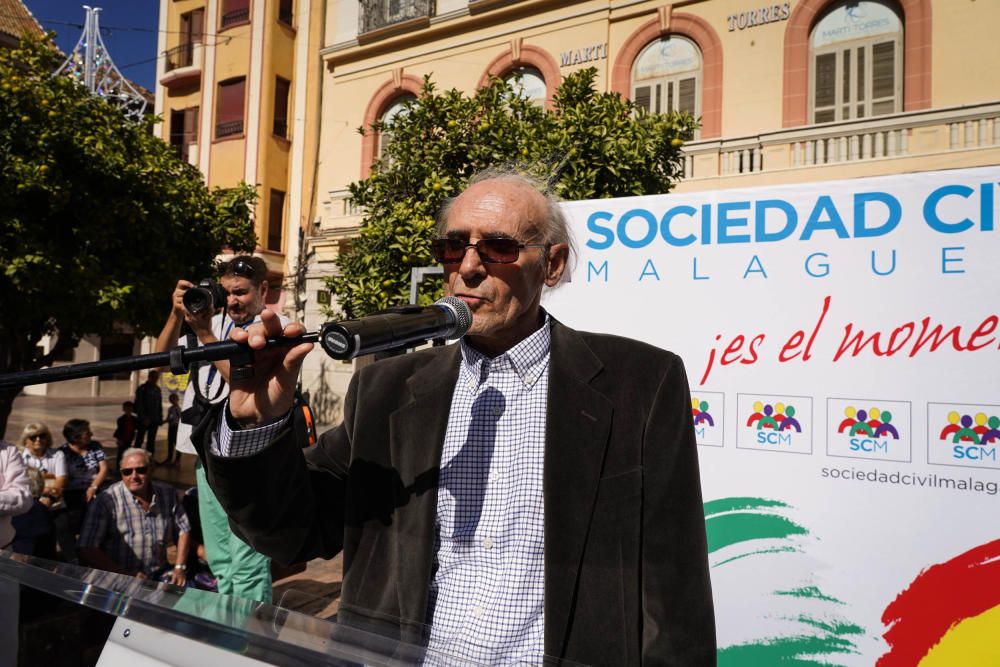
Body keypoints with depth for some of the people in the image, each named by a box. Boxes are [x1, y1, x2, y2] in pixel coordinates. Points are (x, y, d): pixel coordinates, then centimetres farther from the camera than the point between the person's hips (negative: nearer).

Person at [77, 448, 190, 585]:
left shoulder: (167, 493, 1)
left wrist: (179, 567, 0)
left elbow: (183, 530, 11)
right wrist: (126, 575, -18)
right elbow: (86, 550, -14)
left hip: (160, 573, 3)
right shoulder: (107, 500, -12)